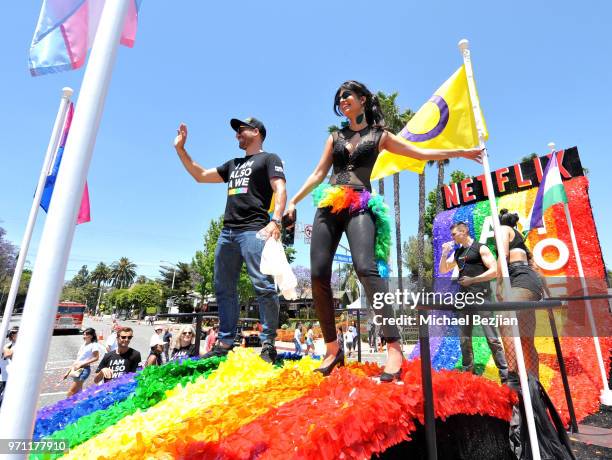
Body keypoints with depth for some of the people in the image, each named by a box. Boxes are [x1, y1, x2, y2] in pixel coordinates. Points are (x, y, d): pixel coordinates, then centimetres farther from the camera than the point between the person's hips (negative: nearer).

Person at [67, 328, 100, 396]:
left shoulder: (93, 345, -9)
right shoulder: (83, 345, 15)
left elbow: (96, 357, -16)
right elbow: (77, 359, 19)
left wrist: (81, 364, -17)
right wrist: (68, 371, 17)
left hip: (84, 369, -8)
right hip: (77, 370, 8)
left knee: (70, 393, -10)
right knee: (77, 392, 11)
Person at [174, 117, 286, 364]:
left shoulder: (269, 159, 8)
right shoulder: (233, 164, 29)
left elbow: (280, 191, -7)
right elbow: (201, 175, 32)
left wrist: (275, 220, -24)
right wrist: (180, 149, 27)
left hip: (254, 230, -8)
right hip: (227, 232, 8)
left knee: (263, 286, -15)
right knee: (223, 288, 7)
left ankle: (268, 344, -9)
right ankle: (225, 343, 15)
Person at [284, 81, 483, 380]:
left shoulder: (379, 135, 16)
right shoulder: (335, 137, 23)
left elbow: (421, 153, 18)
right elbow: (318, 174, 20)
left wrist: (461, 152, 15)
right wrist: (293, 202, 14)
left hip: (359, 207, -3)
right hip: (328, 206, 3)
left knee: (366, 268, -27)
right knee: (318, 275, -9)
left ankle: (394, 347, -21)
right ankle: (332, 348, 3)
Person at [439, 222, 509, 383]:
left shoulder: (481, 248, -3)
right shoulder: (457, 252, 17)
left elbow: (494, 271, -12)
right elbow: (442, 270, 19)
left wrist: (473, 279, -16)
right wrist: (445, 253, 5)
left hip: (480, 297, -7)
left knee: (492, 338, -6)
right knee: (464, 338, 10)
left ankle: (505, 374, 4)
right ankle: (467, 370, 21)